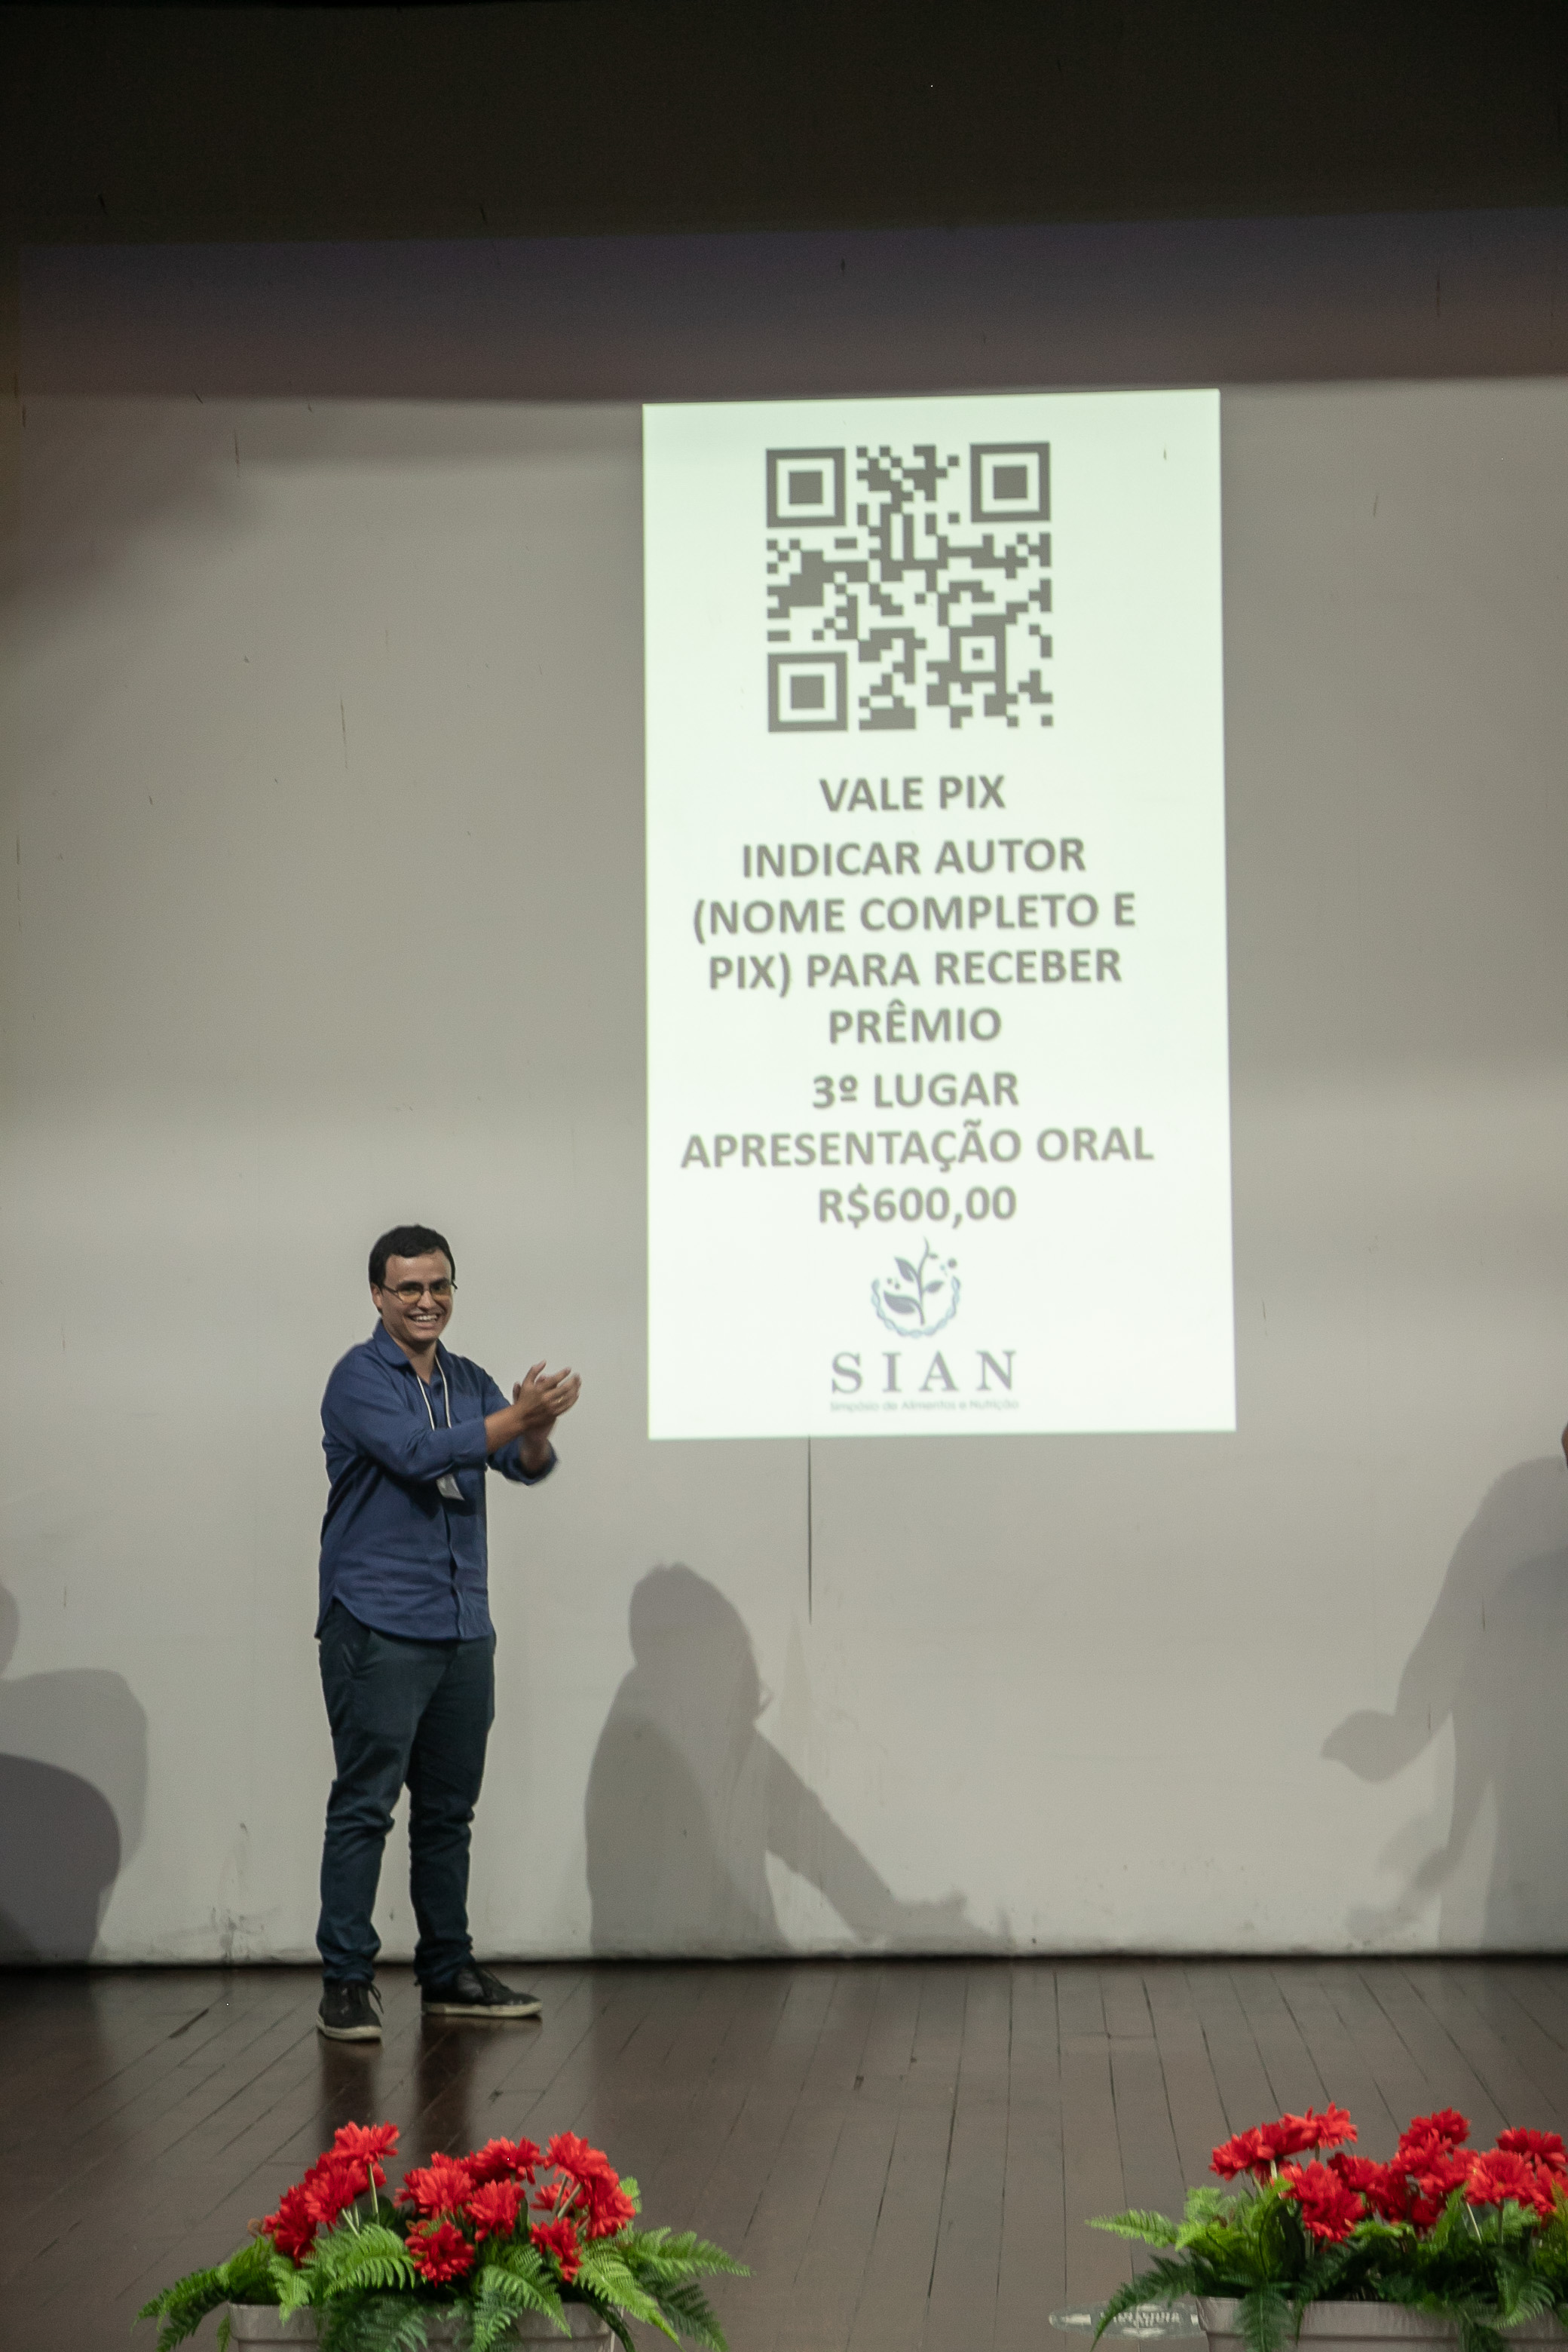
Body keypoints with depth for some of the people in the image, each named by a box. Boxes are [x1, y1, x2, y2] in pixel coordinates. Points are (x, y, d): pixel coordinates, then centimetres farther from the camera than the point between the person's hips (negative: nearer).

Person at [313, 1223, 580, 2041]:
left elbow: (526, 1465, 0)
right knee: (364, 1805, -5)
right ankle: (344, 1982, -2)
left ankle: (448, 1973, 19)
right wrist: (521, 1414, -28)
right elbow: (417, 1454, -21)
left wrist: (539, 1428, -23)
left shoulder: (471, 1383, 14)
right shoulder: (360, 1378, -6)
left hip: (463, 1628, 6)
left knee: (448, 1810, 11)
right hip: (376, 1628, -6)